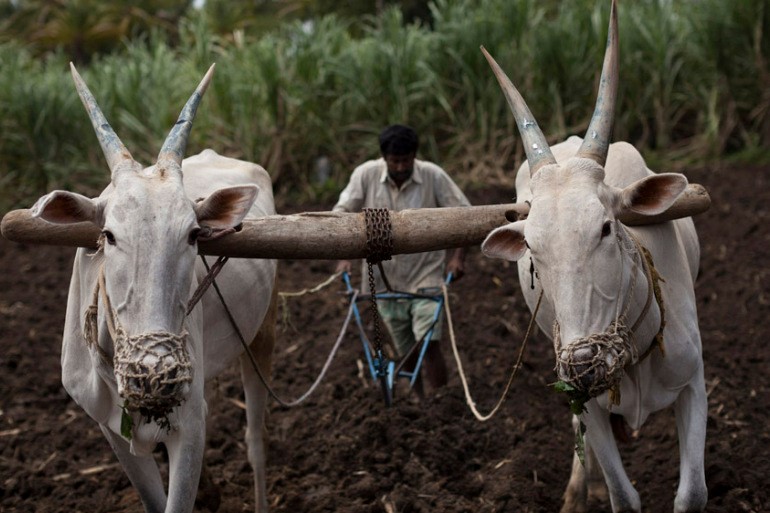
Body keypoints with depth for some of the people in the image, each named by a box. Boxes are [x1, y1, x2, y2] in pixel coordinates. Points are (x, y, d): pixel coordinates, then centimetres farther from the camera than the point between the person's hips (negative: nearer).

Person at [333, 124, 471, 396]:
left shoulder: (434, 176, -13)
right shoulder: (366, 175, -10)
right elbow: (342, 214, -3)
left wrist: (458, 255, -16)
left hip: (426, 275, -2)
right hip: (385, 278, 2)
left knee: (429, 343, -15)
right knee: (405, 351, 11)